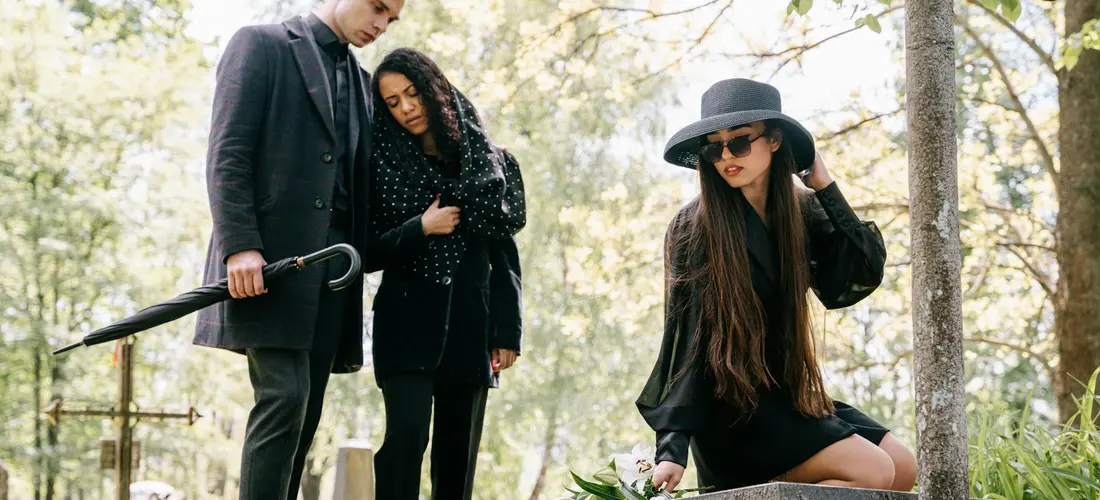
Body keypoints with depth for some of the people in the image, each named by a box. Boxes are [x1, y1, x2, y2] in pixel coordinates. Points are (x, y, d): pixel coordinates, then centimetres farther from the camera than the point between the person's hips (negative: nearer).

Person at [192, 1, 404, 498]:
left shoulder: (362, 81, 22)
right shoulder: (261, 45, 3)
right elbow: (227, 153, -7)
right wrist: (239, 246, -18)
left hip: (332, 265, 6)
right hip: (268, 258, -6)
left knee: (304, 411, 2)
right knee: (285, 396, -16)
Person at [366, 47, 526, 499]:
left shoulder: (486, 162, 9)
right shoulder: (381, 165, 6)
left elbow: (505, 252, 7)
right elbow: (366, 254, 3)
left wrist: (508, 330, 1)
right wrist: (420, 230, -11)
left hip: (470, 326, 2)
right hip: (408, 322, -2)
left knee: (458, 452, 2)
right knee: (407, 433, -19)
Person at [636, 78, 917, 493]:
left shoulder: (800, 212, 3)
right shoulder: (694, 227, -14)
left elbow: (863, 276, -5)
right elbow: (684, 337, -18)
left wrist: (825, 189, -6)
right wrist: (673, 447, -24)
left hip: (787, 392, 7)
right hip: (727, 406, -7)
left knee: (903, 470, 1)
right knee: (872, 472, -18)